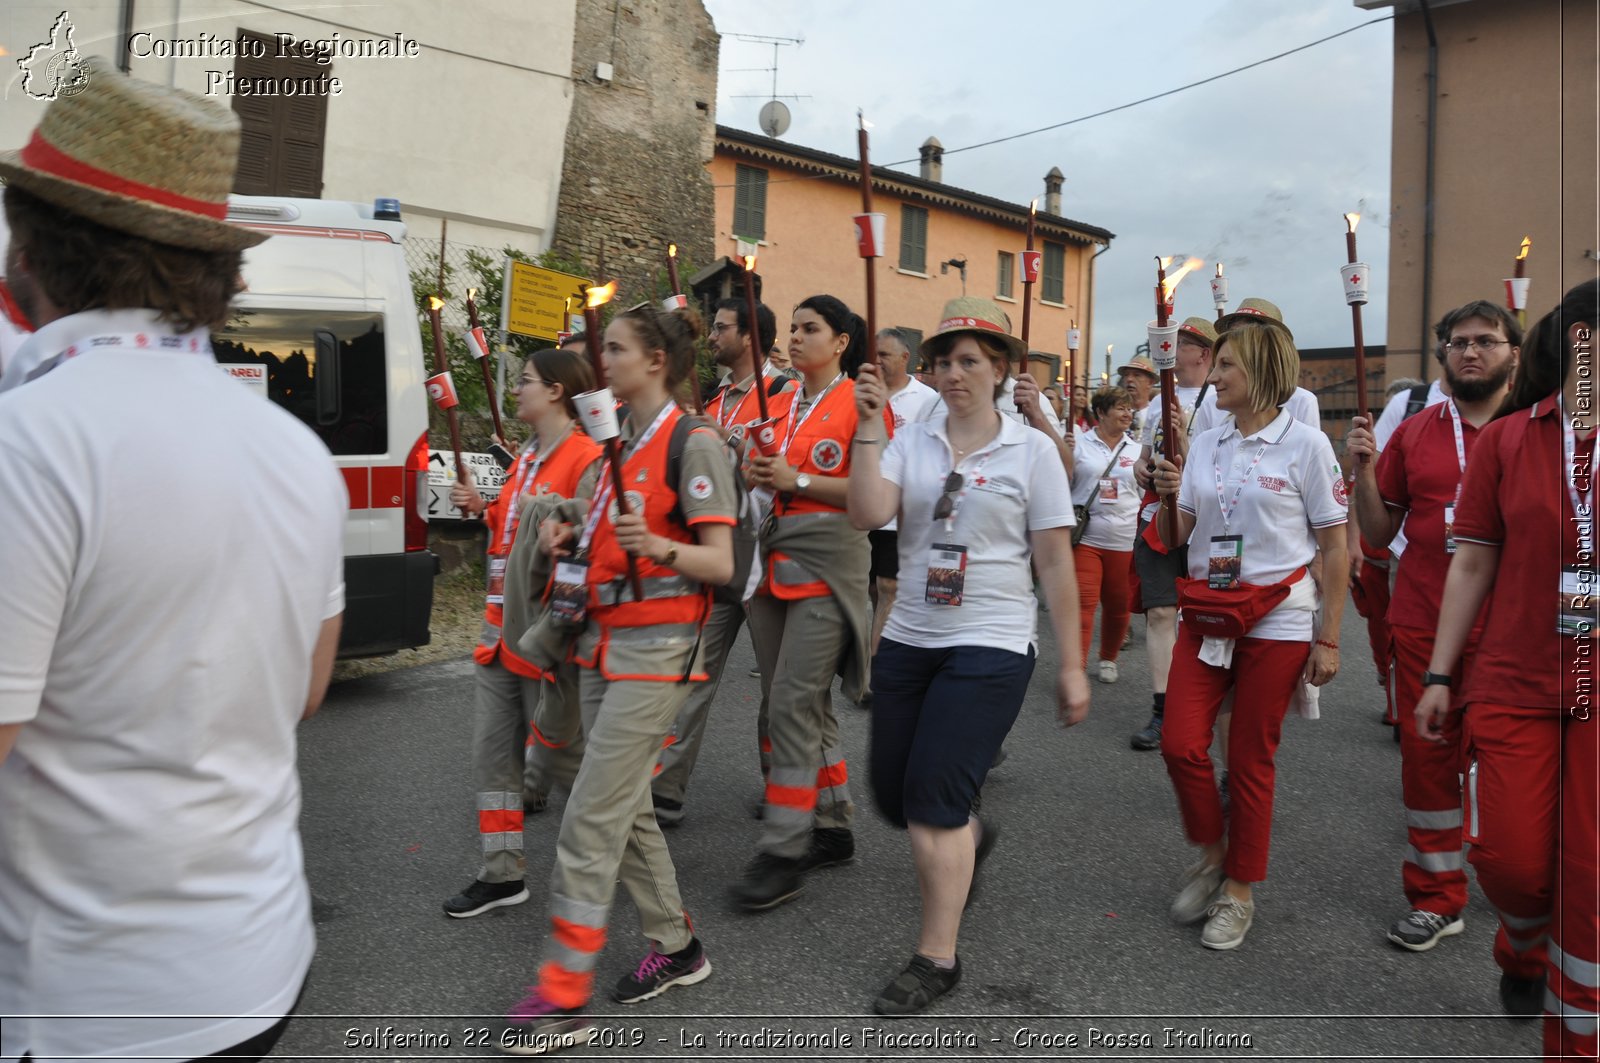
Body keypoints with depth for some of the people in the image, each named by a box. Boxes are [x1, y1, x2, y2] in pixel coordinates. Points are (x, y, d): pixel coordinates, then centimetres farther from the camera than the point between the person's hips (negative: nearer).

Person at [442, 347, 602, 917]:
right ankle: (503, 873, 22)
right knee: (491, 753, 11)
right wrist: (482, 508, 10)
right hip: (502, 626, 9)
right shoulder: (526, 456, 15)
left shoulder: (587, 460, -14)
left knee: (553, 752, 5)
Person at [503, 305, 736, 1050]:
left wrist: (657, 547, -32)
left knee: (591, 819, -7)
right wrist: (570, 540, 5)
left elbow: (720, 564, -14)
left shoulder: (693, 444, -11)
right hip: (602, 641, 9)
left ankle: (564, 997, 4)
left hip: (655, 649, -9)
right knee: (625, 806, 14)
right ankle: (676, 946, 30)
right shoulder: (622, 443, 14)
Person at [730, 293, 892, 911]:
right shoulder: (780, 404, 15)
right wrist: (756, 473, 2)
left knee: (792, 702, -10)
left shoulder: (861, 403, -5)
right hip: (775, 555, 7)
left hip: (828, 560, -7)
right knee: (804, 704, 11)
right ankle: (832, 829, 25)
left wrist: (799, 480, -15)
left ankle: (783, 852, -1)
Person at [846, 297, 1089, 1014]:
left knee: (933, 800, -8)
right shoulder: (910, 442, 4)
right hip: (908, 639, 5)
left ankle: (937, 956, 12)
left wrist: (1072, 665, -2)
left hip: (991, 646, -4)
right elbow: (866, 516, -13)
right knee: (892, 794, 12)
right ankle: (971, 837, 46)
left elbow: (1056, 564, -2)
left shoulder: (1031, 451, -2)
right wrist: (866, 429, -17)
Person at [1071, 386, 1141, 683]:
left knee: (1118, 605, 12)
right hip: (1085, 538, -3)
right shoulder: (1080, 445, 1)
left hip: (1124, 541, 3)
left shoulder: (1137, 450, 10)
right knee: (1084, 603, -9)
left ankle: (1108, 658, 33)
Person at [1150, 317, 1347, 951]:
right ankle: (1211, 855, 24)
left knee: (1251, 760, 5)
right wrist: (1166, 497, -10)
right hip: (1205, 616, 4)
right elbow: (1174, 541, 10)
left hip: (1276, 623, -4)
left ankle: (1238, 891, 22)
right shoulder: (1204, 445, 8)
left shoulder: (1305, 445, -6)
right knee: (1180, 743, -3)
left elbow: (1335, 548, -4)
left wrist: (1328, 639, -7)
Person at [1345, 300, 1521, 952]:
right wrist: (1363, 469, -4)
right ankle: (1437, 898, 20)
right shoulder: (1413, 436, 8)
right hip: (1423, 624, 2)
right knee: (1427, 752, 7)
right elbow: (1379, 534, 9)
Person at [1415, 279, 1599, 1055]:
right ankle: (1524, 950, 37)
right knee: (1508, 858, 2)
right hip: (1514, 686, 0)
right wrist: (1438, 676, 2)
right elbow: (1473, 564, 3)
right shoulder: (1506, 440, 1)